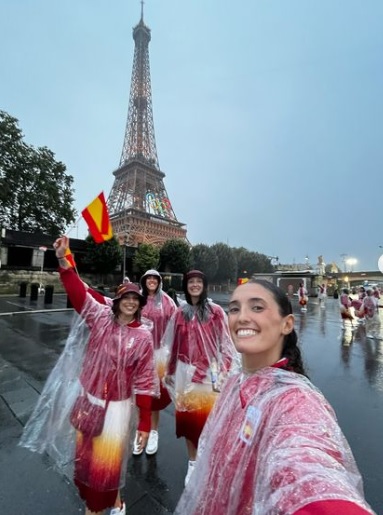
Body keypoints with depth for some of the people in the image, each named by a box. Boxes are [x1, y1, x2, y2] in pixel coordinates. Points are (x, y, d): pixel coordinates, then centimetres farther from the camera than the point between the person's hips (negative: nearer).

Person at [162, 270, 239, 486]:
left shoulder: (216, 311, -7)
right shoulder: (180, 313, 2)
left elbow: (226, 344, -4)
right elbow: (172, 345, 8)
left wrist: (224, 374, -5)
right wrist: (169, 371, 12)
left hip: (209, 372, -2)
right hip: (185, 372, 3)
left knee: (208, 419, 5)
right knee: (188, 418, 13)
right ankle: (192, 463, 36)